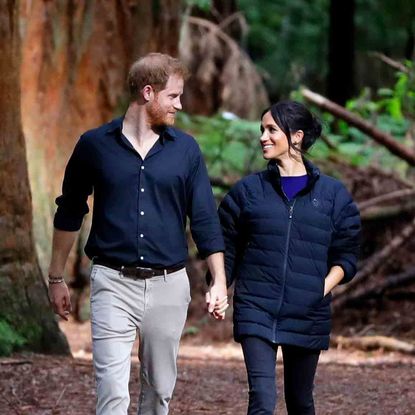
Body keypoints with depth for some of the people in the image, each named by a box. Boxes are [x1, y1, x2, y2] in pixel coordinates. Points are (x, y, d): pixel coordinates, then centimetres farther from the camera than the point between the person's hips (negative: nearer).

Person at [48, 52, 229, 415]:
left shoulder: (185, 149, 5)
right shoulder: (96, 145, 0)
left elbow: (205, 219, 6)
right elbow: (69, 213, 10)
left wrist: (219, 281, -2)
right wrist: (56, 278, 12)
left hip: (168, 285, 3)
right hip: (113, 283, -3)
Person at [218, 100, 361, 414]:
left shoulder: (332, 194, 4)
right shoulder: (248, 191, 6)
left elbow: (346, 255, 6)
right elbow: (228, 250, 9)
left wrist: (323, 289, -9)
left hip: (307, 315, 1)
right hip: (256, 310, -1)